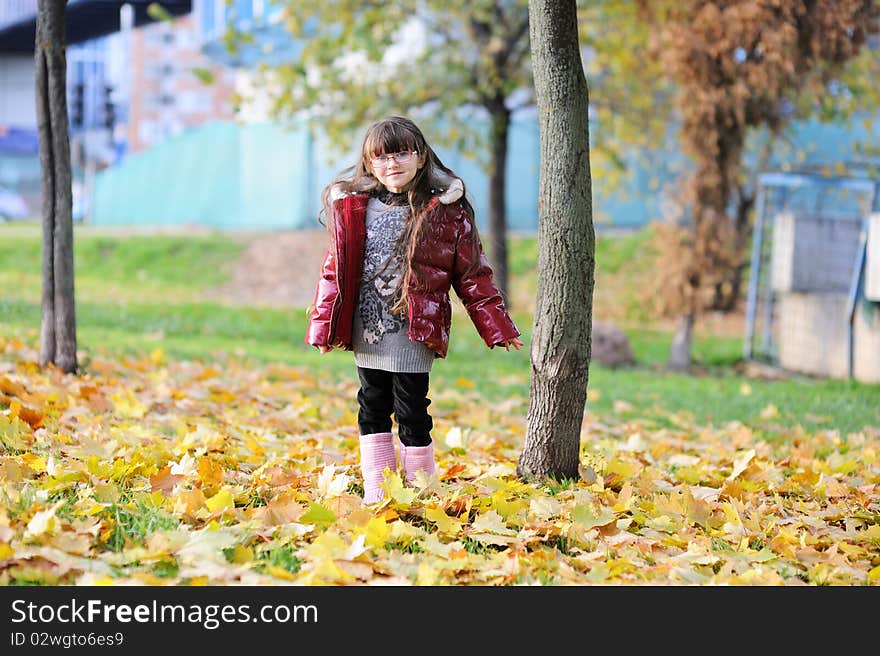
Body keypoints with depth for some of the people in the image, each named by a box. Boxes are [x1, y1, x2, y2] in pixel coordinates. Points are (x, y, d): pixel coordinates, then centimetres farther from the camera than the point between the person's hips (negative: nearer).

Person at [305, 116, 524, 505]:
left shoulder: (446, 211, -4)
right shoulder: (351, 207, 3)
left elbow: (473, 275, 1)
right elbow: (334, 270, 8)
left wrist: (496, 327, -2)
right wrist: (324, 325, 2)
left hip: (415, 334, -4)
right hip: (367, 335, 4)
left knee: (412, 414, -1)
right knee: (372, 411, 10)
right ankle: (376, 495, 19)